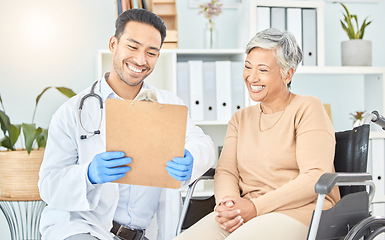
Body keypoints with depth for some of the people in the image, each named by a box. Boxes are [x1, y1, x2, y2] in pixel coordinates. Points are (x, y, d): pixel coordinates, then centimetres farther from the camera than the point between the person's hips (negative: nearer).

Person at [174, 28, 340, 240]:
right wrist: (228, 203, -14)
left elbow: (316, 177, -9)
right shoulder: (240, 118, 21)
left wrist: (257, 206, -16)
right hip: (245, 214, 5)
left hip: (297, 212, -5)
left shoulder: (308, 109, 2)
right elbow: (226, 171, 10)